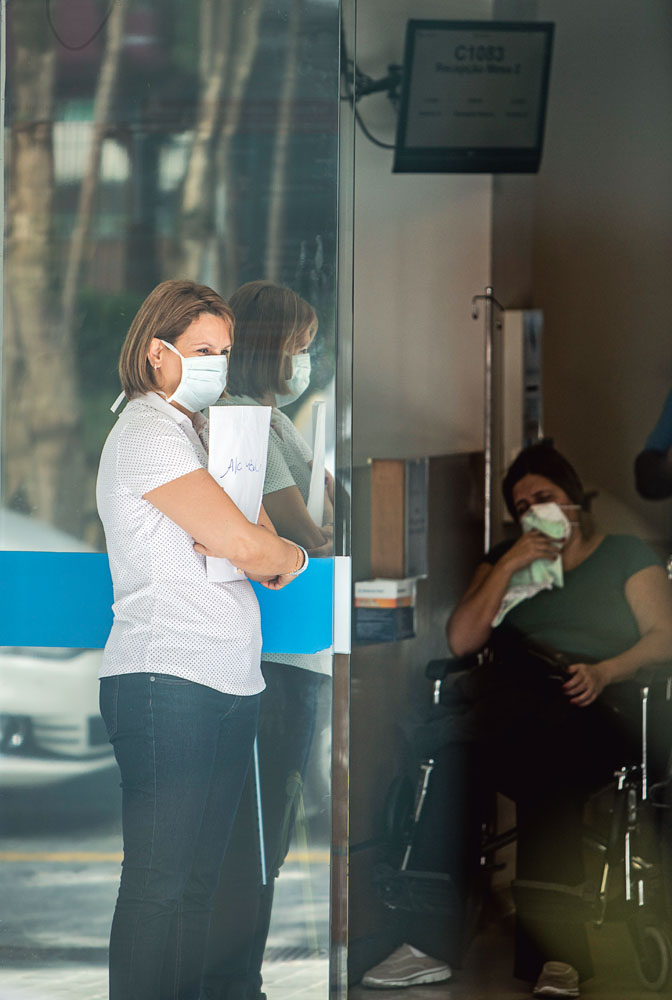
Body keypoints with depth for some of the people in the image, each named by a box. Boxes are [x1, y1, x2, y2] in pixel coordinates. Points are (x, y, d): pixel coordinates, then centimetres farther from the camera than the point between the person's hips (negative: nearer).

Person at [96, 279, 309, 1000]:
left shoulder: (203, 435, 22)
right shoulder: (147, 433, -7)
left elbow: (259, 544, 16)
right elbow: (249, 549, -15)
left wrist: (260, 550, -7)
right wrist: (290, 555, 6)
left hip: (229, 688, 9)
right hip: (165, 680, -9)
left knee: (197, 879, 8)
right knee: (157, 880, -9)